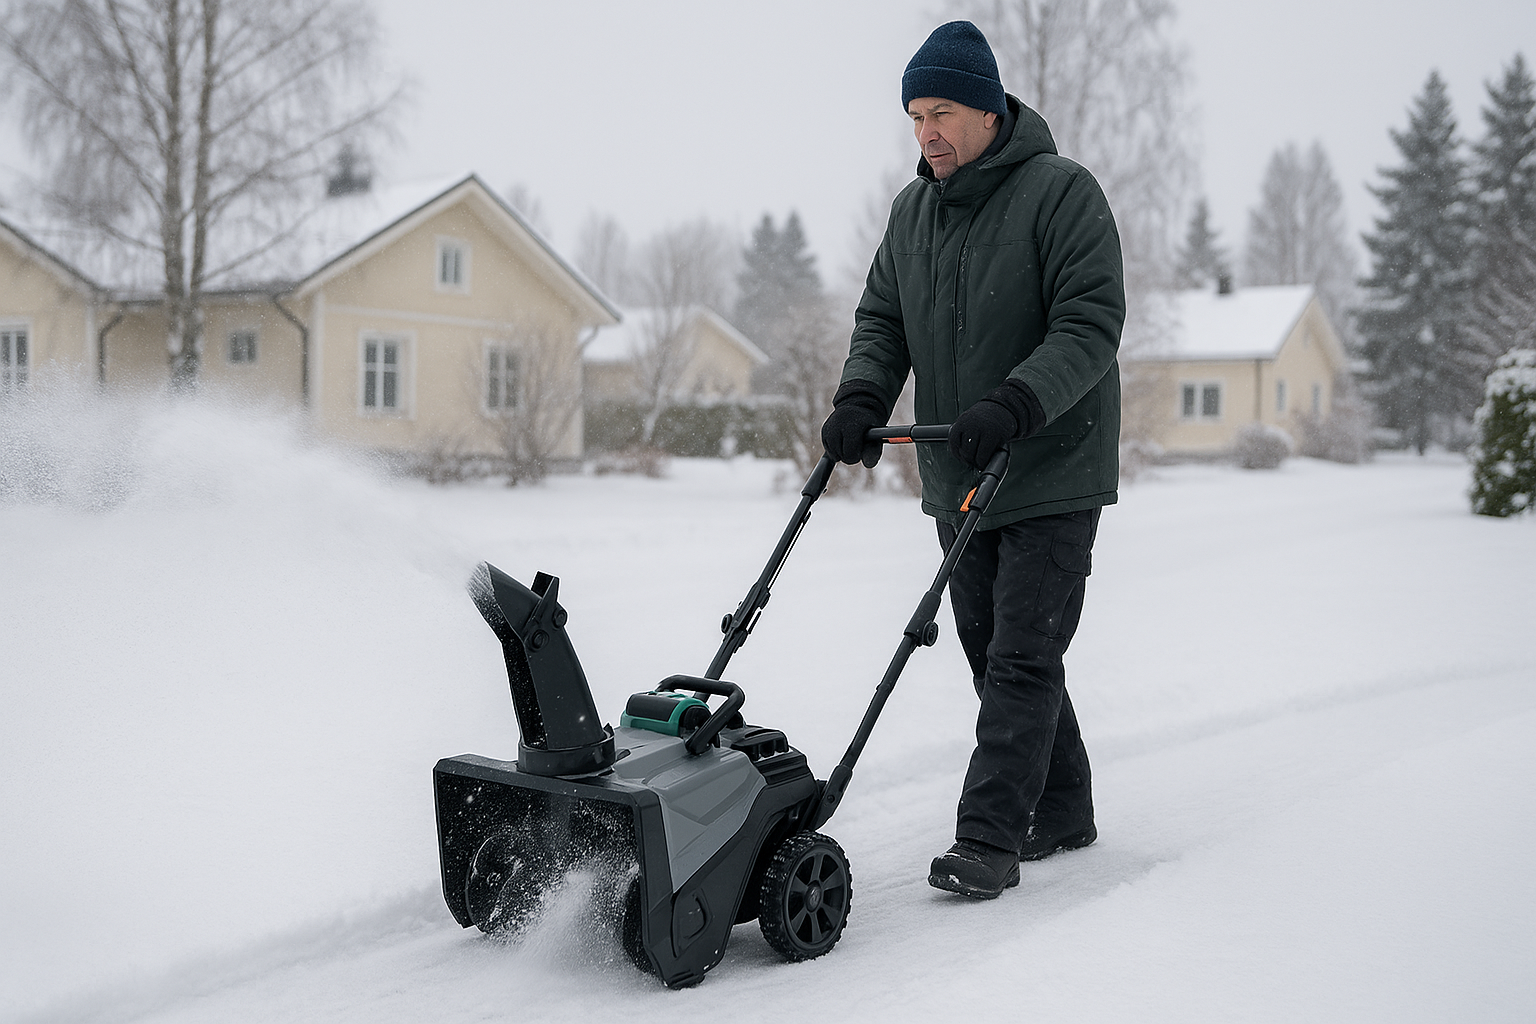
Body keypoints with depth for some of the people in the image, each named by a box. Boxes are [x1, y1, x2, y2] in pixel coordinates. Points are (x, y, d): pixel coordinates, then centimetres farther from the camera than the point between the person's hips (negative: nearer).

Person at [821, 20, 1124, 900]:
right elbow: (882, 318, 13)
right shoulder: (912, 211, 11)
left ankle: (990, 838, -5)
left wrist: (1014, 405, -31)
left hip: (1053, 474, -7)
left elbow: (1091, 324, -18)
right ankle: (1060, 810, 26)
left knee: (1022, 657, -8)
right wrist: (863, 396, -8)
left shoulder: (1062, 192, -11)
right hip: (959, 480, 7)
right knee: (991, 652, 12)